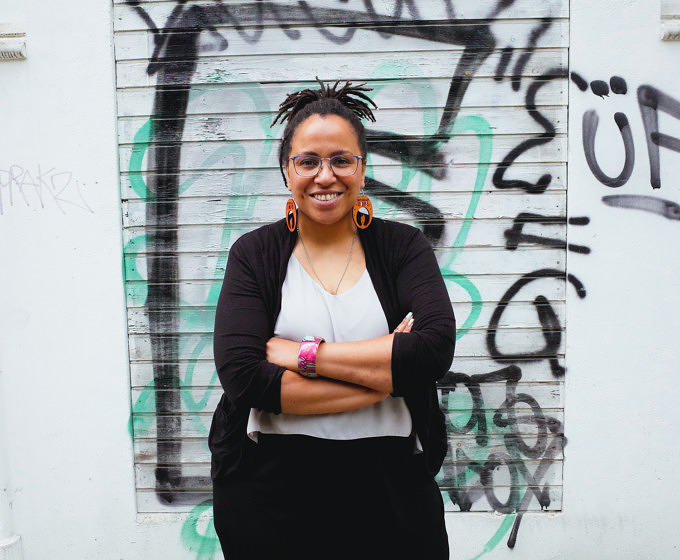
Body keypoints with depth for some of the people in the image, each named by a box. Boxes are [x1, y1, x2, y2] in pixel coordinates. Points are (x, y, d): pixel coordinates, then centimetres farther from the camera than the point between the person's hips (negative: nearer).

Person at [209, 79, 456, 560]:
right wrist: (390, 369, -16)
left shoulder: (403, 246, 0)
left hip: (390, 488, 1)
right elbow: (244, 379, -15)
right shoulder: (255, 254, -2)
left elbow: (436, 349, -15)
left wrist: (306, 354, -17)